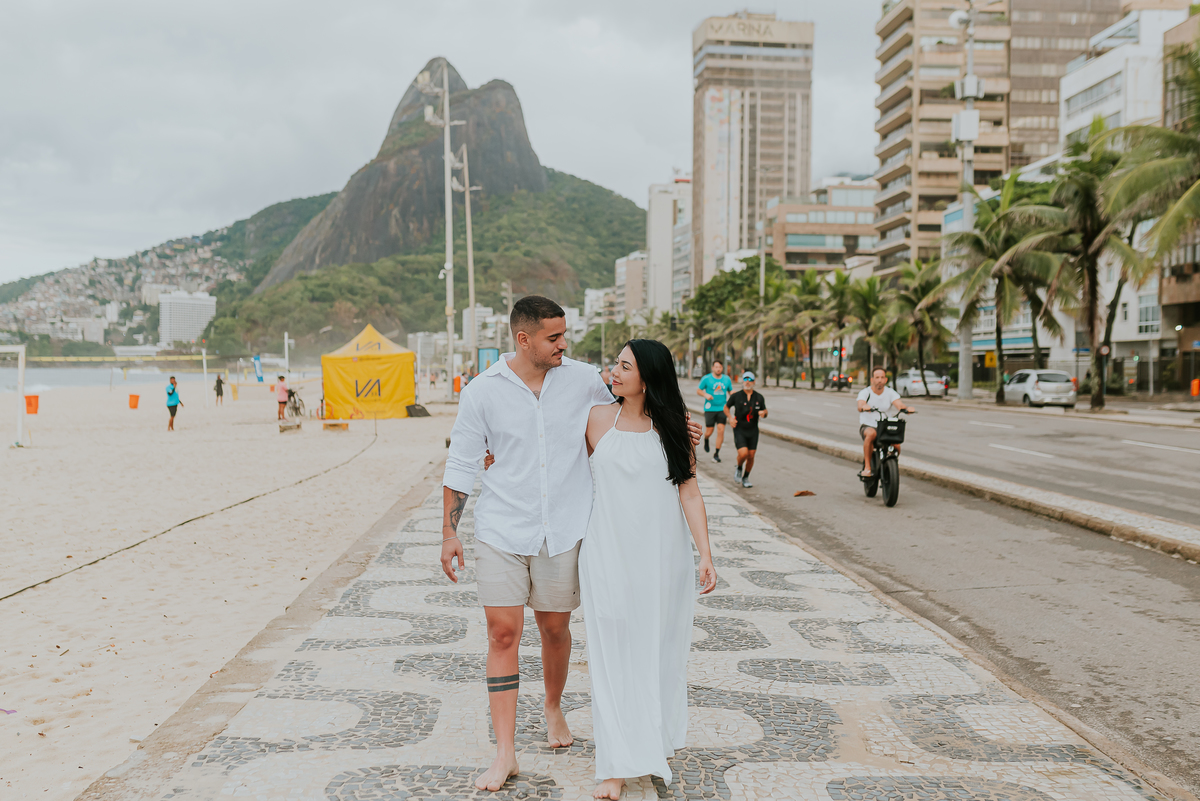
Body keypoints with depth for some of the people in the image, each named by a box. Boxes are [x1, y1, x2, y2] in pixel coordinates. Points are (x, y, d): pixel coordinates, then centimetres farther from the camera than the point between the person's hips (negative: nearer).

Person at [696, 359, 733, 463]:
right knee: (709, 432, -1)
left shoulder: (727, 379, 6)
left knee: (721, 431, -8)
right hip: (710, 409, -2)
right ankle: (706, 440, 38)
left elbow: (731, 391, 16)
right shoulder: (706, 379, -3)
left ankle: (716, 453, 4)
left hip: (722, 409, 2)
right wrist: (705, 395, -16)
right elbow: (698, 391, 4)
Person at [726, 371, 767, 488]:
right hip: (739, 430, -3)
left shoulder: (759, 398, 1)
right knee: (743, 453, -19)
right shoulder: (736, 396, -4)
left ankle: (745, 478, 25)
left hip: (753, 431, 3)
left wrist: (763, 413, -12)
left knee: (751, 456, 3)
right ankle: (739, 468, 14)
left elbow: (765, 411, 13)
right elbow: (726, 407, 10)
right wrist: (730, 417, -8)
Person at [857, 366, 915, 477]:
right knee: (871, 434, -38)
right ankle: (867, 467, -29)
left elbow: (898, 404, -16)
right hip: (867, 425, -2)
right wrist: (863, 406, -51)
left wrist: (907, 408, -40)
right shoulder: (865, 392, -6)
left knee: (896, 445, -24)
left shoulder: (890, 392, 2)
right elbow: (860, 406, -26)